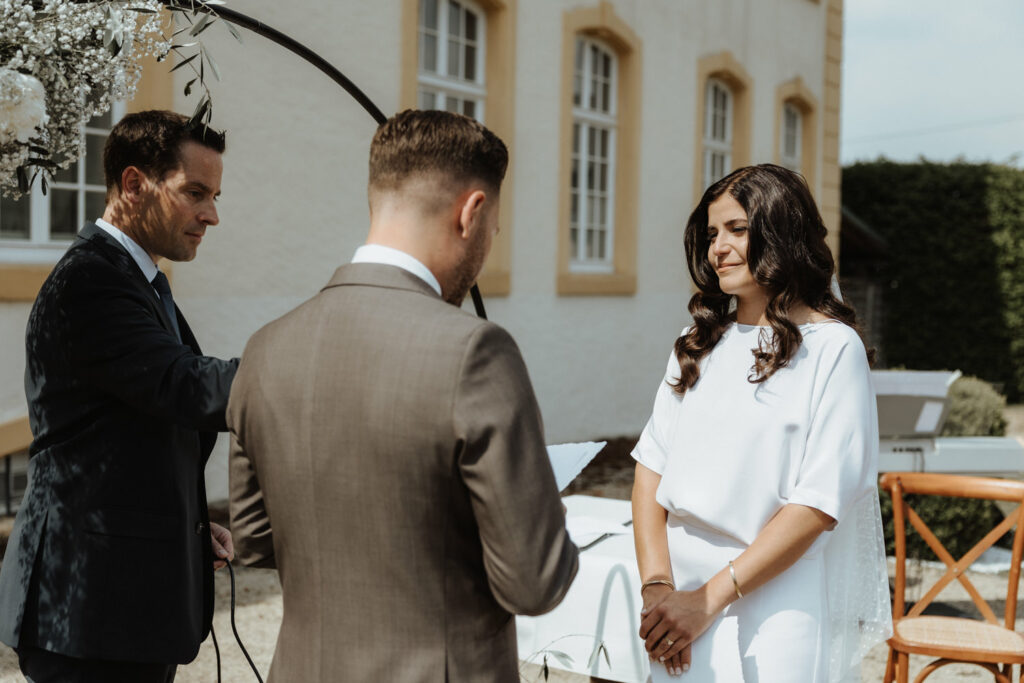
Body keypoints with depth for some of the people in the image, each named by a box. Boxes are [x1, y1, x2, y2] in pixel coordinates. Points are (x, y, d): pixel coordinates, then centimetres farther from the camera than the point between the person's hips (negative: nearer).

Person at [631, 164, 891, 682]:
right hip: (680, 590, 5)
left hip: (775, 605, -4)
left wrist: (709, 599, -16)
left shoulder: (832, 347, -8)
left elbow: (818, 503, -13)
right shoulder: (700, 344, 9)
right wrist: (657, 585, -10)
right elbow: (652, 466, 4)